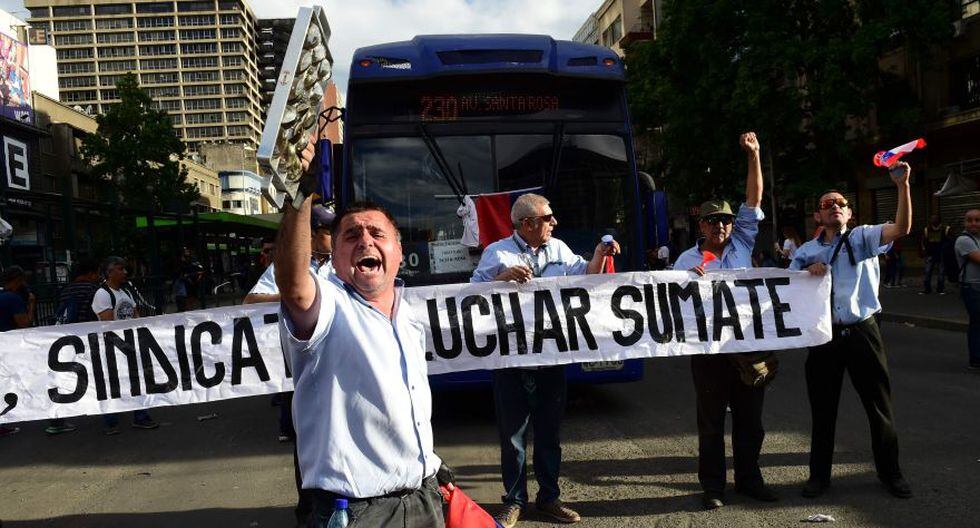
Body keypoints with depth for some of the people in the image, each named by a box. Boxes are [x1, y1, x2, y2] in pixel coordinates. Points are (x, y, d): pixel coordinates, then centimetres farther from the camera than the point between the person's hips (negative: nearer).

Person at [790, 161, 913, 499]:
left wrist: (902, 186, -30)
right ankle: (819, 475, 24)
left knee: (879, 405, 8)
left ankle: (890, 473, 26)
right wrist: (807, 272, -9)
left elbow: (902, 228, -18)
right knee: (822, 410, 10)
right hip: (823, 336, 2)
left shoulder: (863, 238, 0)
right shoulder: (806, 252, 9)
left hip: (862, 333, -2)